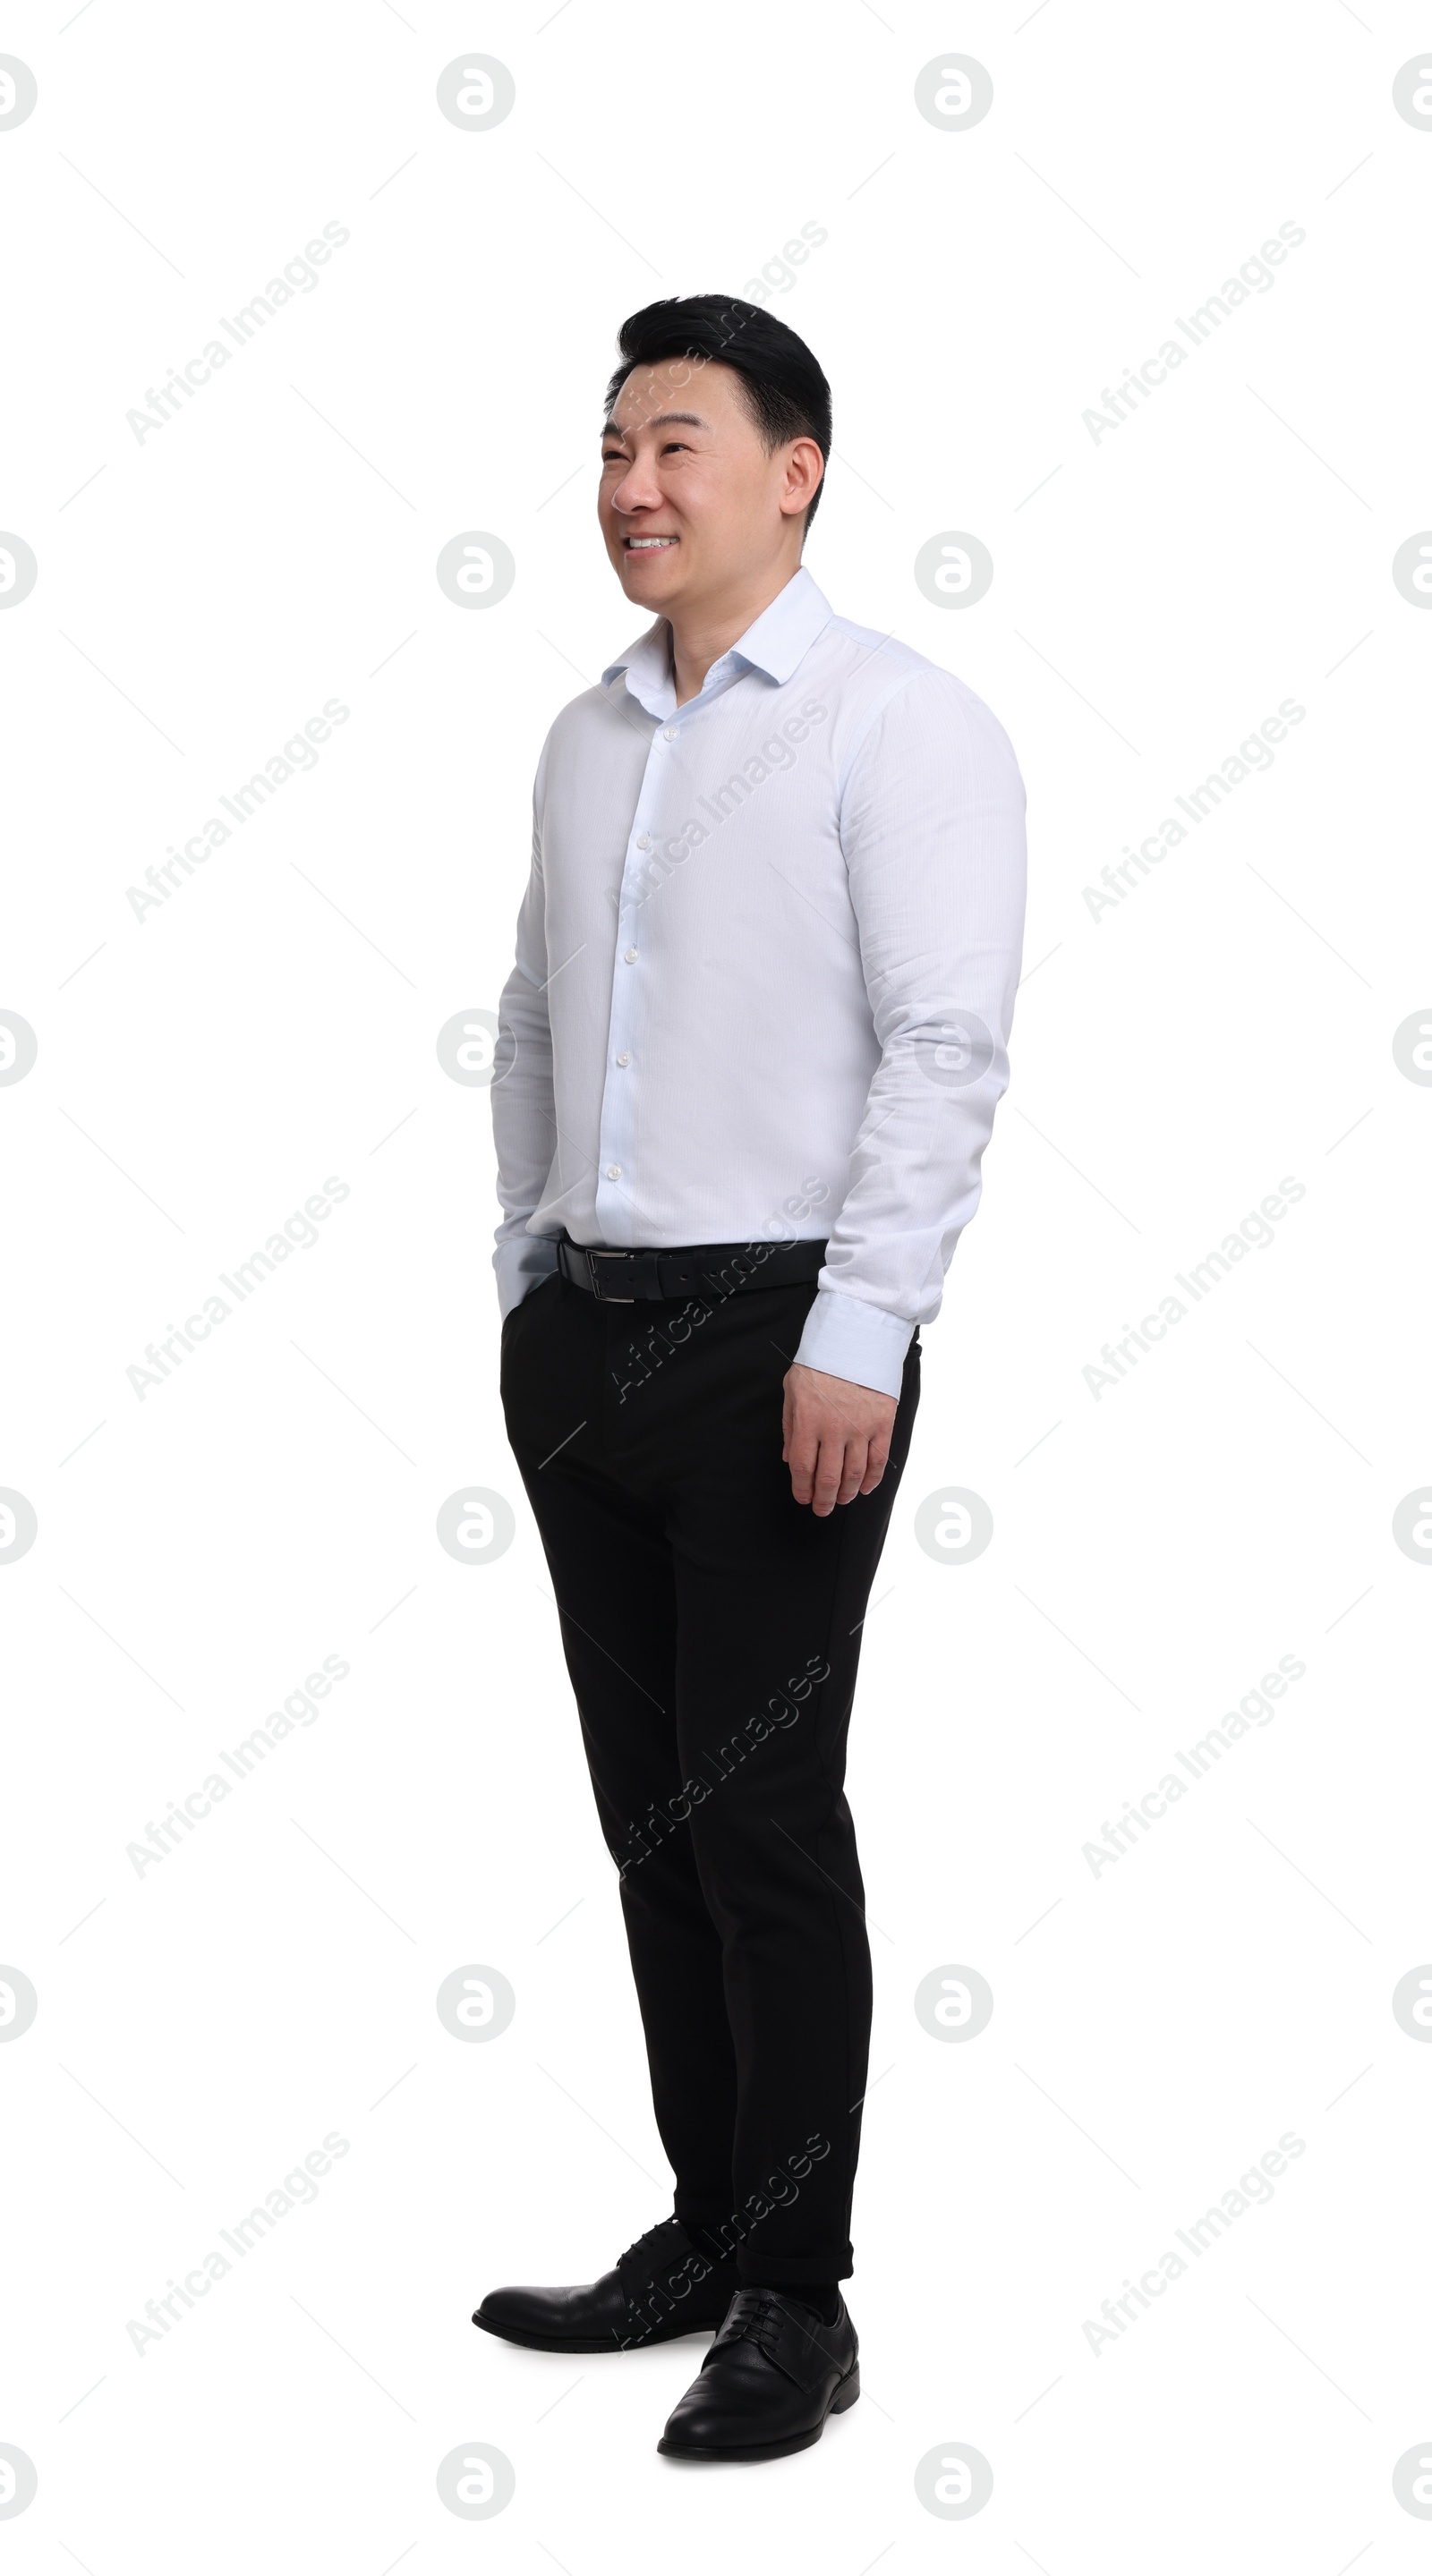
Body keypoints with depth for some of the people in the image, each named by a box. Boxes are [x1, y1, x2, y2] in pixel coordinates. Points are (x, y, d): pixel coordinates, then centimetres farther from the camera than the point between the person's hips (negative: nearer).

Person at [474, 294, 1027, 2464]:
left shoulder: (899, 723, -7)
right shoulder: (586, 737, 16)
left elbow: (945, 1045, -14)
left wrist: (855, 1334, -19)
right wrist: (526, 1269, 15)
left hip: (776, 1331, -7)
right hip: (582, 1334, 7)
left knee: (762, 1819, -4)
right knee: (650, 1813, 12)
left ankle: (797, 2301, 8)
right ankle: (705, 2230, 24)